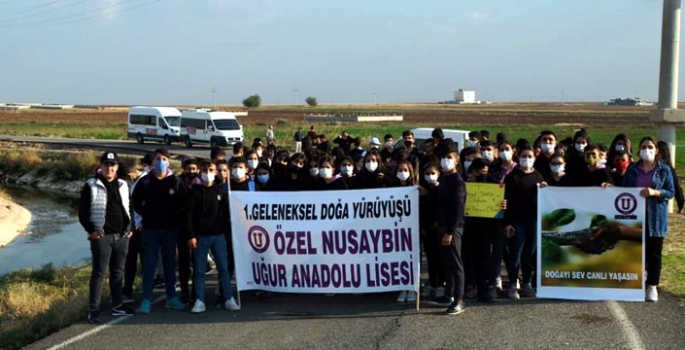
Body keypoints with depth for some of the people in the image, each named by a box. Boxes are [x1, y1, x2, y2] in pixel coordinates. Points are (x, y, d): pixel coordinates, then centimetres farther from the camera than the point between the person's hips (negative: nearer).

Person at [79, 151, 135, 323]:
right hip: (102, 237, -5)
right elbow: (82, 211, -3)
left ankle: (117, 306, 22)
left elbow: (129, 208, 21)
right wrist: (91, 230, -11)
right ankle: (94, 310, 2)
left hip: (122, 236, 5)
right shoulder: (92, 186, -3)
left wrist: (130, 228, 11)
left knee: (118, 272, 12)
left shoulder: (122, 185, 12)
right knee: (99, 273, -3)